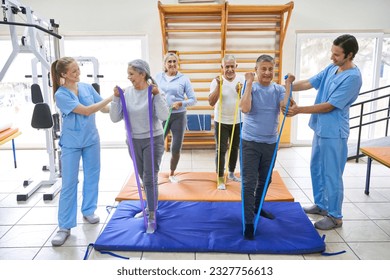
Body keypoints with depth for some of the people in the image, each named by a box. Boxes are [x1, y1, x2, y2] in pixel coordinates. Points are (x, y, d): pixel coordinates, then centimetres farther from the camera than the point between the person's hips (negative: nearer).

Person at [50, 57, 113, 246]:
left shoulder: (87, 87, -1)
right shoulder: (61, 95, -16)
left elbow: (104, 108, 2)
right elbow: (86, 110, -23)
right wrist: (109, 98, -23)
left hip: (91, 139, 5)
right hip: (71, 143, -5)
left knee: (92, 177, 14)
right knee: (69, 183, 0)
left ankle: (88, 211, 33)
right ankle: (65, 226, 10)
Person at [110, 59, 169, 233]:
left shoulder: (154, 91, -12)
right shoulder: (126, 92, -3)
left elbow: (164, 116, -21)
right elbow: (115, 118, -5)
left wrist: (157, 95, -25)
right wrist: (116, 98, -14)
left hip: (153, 140, -4)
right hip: (134, 141, 4)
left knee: (150, 179, -3)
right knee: (143, 178, 17)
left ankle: (152, 217, 8)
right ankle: (150, 207, 39)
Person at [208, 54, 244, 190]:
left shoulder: (242, 79, -3)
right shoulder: (217, 81, -9)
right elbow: (211, 102, -18)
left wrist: (241, 91, -26)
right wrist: (219, 86, -26)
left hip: (238, 121, 3)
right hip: (221, 122, -3)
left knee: (235, 148, 16)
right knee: (221, 150, -2)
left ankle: (231, 173, 34)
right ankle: (220, 179, 6)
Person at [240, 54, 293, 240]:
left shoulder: (278, 89, 2)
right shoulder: (250, 87, -7)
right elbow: (245, 108, -25)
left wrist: (288, 85, -13)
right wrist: (250, 83, -20)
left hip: (270, 142, 4)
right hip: (250, 142, -4)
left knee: (265, 180, 19)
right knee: (249, 183, -4)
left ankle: (258, 208, 42)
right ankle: (248, 222, 4)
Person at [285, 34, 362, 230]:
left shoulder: (352, 77, -20)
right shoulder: (331, 68, 6)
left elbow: (329, 106, -22)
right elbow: (309, 83, 6)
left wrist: (299, 110, -22)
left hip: (334, 133, -9)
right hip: (320, 129, 9)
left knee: (332, 175, 1)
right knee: (316, 169, 19)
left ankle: (335, 216, 17)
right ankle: (321, 205, 36)